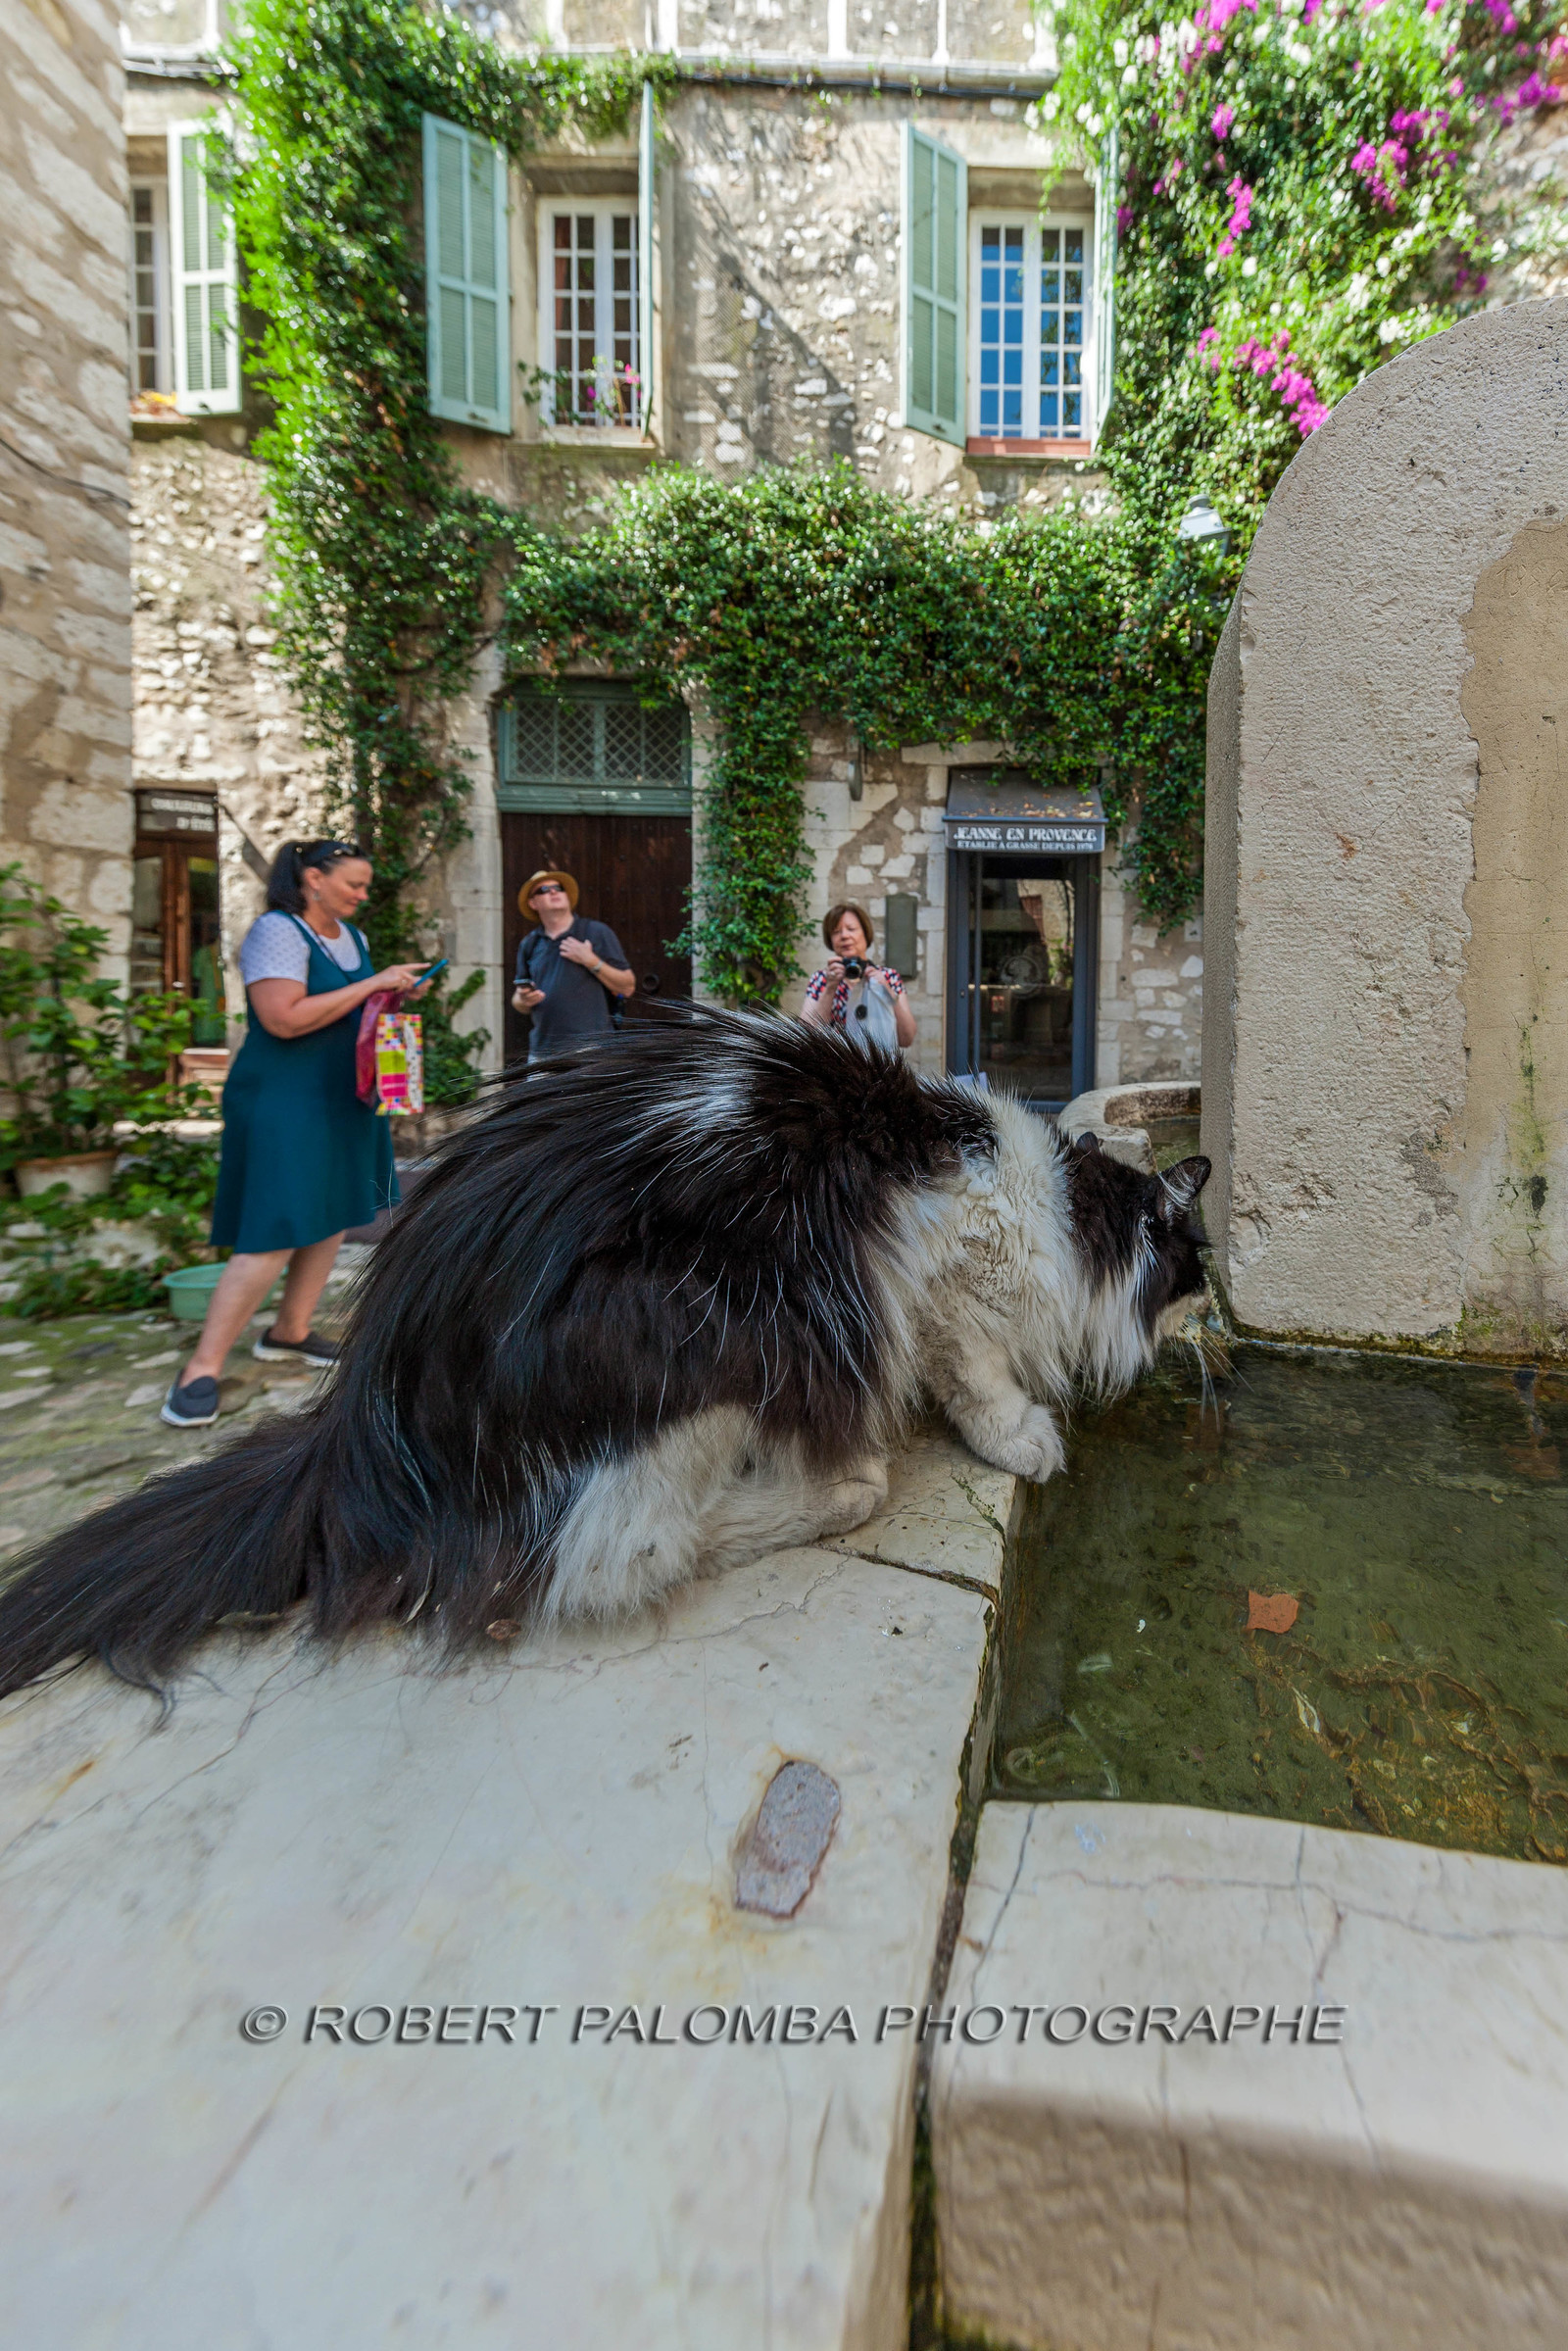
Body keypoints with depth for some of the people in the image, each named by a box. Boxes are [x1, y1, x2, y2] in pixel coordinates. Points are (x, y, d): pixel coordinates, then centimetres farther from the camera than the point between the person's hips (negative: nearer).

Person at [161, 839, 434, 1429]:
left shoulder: (351, 935, 13)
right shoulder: (277, 932, -14)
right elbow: (284, 1018, -26)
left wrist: (395, 995, 5)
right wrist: (370, 985, -21)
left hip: (343, 1100, 9)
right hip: (282, 1103, -9)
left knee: (333, 1219, 13)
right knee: (274, 1235, -12)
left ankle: (289, 1333, 29)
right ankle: (201, 1371, -2)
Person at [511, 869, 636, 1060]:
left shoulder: (597, 933, 4)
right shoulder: (529, 944, 15)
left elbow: (628, 987, 0)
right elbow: (517, 1002, 22)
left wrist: (591, 961, -10)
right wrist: (524, 1000, -2)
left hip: (590, 1048, -4)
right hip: (543, 1050, 4)